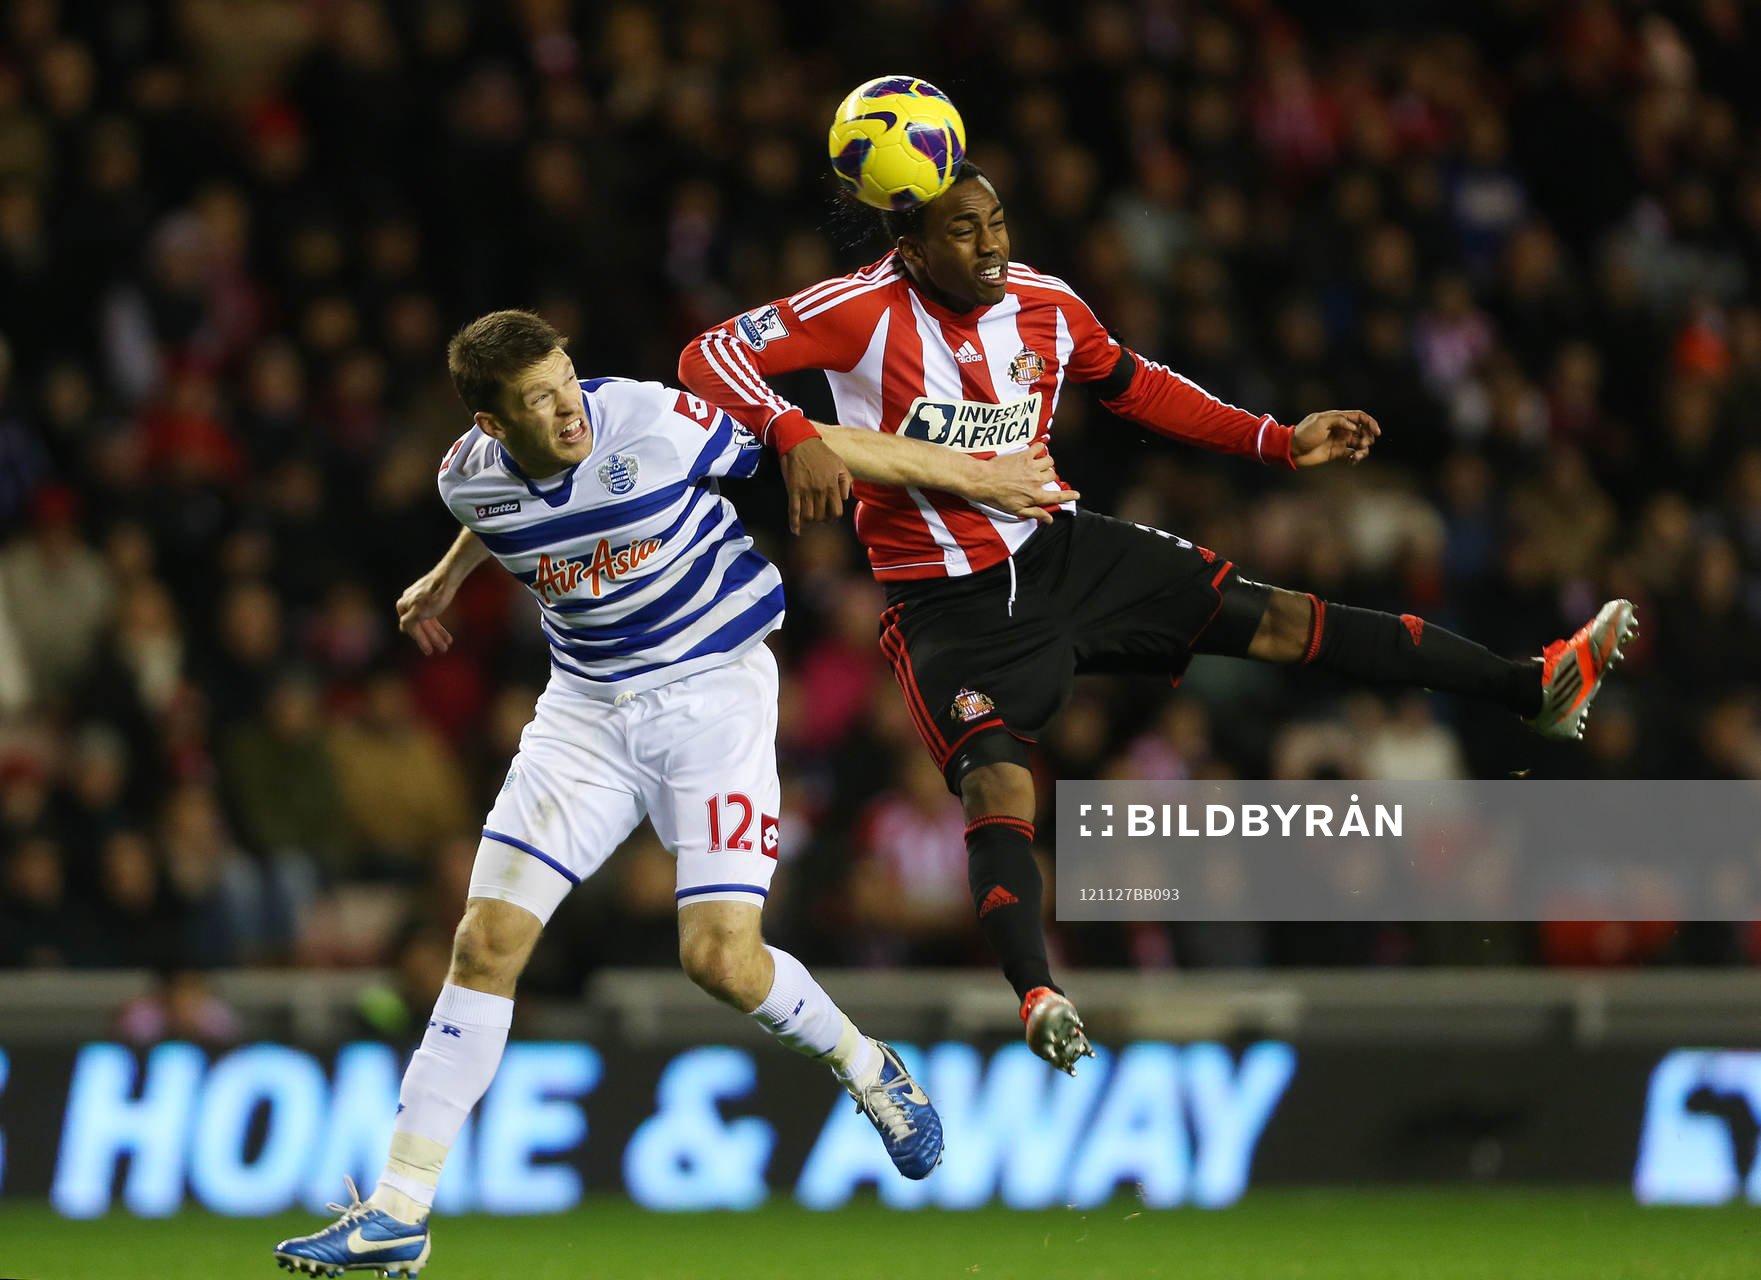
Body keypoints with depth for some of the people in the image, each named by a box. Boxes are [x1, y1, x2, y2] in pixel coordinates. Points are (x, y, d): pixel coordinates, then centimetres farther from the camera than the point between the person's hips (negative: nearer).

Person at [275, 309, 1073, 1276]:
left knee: (722, 958, -17)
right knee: (486, 943, -6)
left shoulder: (651, 424, -22)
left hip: (711, 689, -4)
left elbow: (820, 449, -10)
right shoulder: (472, 478, -9)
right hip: (586, 708, 4)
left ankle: (867, 1069, 16)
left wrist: (971, 476, -4)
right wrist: (446, 579, 38)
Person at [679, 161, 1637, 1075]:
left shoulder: (1046, 308, -1)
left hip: (1057, 552, 4)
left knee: (1273, 620, 0)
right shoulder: (864, 310, -16)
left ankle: (1536, 690, 4)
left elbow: (1140, 390, 16)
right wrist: (795, 437, -39)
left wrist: (1283, 442, 12)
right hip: (948, 609, -4)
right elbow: (711, 359, -21)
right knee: (996, 787, -26)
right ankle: (1037, 998, -39)